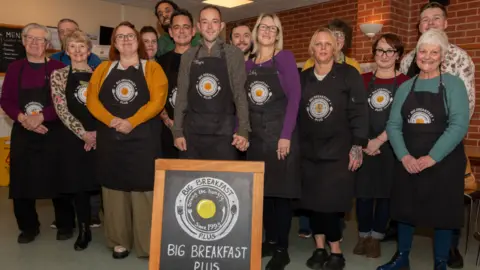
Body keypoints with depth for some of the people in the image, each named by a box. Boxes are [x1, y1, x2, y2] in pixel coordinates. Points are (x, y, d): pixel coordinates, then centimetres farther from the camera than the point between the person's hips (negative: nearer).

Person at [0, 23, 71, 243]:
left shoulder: (58, 68, -2)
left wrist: (42, 116, -18)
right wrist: (22, 118, -13)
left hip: (53, 133, -3)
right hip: (22, 134, 3)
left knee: (58, 180, 2)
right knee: (22, 182, 5)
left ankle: (65, 225, 19)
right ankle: (29, 227, 24)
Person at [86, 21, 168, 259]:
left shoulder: (152, 68, 4)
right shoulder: (103, 69, 12)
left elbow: (157, 101, -8)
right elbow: (92, 99, 3)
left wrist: (131, 122, -18)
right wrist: (111, 120, -14)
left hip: (142, 138, -3)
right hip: (110, 138, 3)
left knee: (143, 188, -2)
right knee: (114, 187, 6)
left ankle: (147, 243, 7)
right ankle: (119, 241, 18)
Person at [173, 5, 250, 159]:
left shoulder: (234, 54, 3)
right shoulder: (188, 56, 9)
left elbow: (240, 93, -1)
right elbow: (182, 95, 9)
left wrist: (243, 130, -12)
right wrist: (177, 131, 2)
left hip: (223, 131, -2)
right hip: (192, 130, 2)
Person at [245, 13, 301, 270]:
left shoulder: (285, 57, -3)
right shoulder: (248, 64, 12)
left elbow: (294, 97, -10)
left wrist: (286, 135, -18)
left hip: (279, 134, -5)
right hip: (256, 136, 5)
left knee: (281, 191, 0)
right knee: (261, 190, 10)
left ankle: (281, 249, 10)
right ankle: (269, 241, 24)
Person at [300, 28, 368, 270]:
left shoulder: (349, 74, -2)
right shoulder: (303, 77, 8)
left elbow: (359, 112, -6)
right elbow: (295, 112, 10)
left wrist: (357, 146, -11)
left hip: (339, 151, -3)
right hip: (309, 151, 4)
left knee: (331, 203, -4)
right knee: (313, 201, 7)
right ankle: (320, 249, 21)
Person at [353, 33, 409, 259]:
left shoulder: (404, 82, -1)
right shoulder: (364, 80, 7)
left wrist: (379, 141, -13)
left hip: (390, 146, -1)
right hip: (364, 146, 2)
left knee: (385, 192, 6)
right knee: (363, 191, 3)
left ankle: (376, 238, 20)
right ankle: (363, 236, 19)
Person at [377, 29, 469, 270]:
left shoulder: (453, 84, -3)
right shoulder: (405, 88, 7)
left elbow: (459, 125, -13)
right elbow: (393, 125, 2)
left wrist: (431, 157, -20)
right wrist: (404, 156, -13)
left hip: (443, 163, -3)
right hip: (407, 163, 3)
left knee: (442, 213, 6)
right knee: (405, 209, 11)